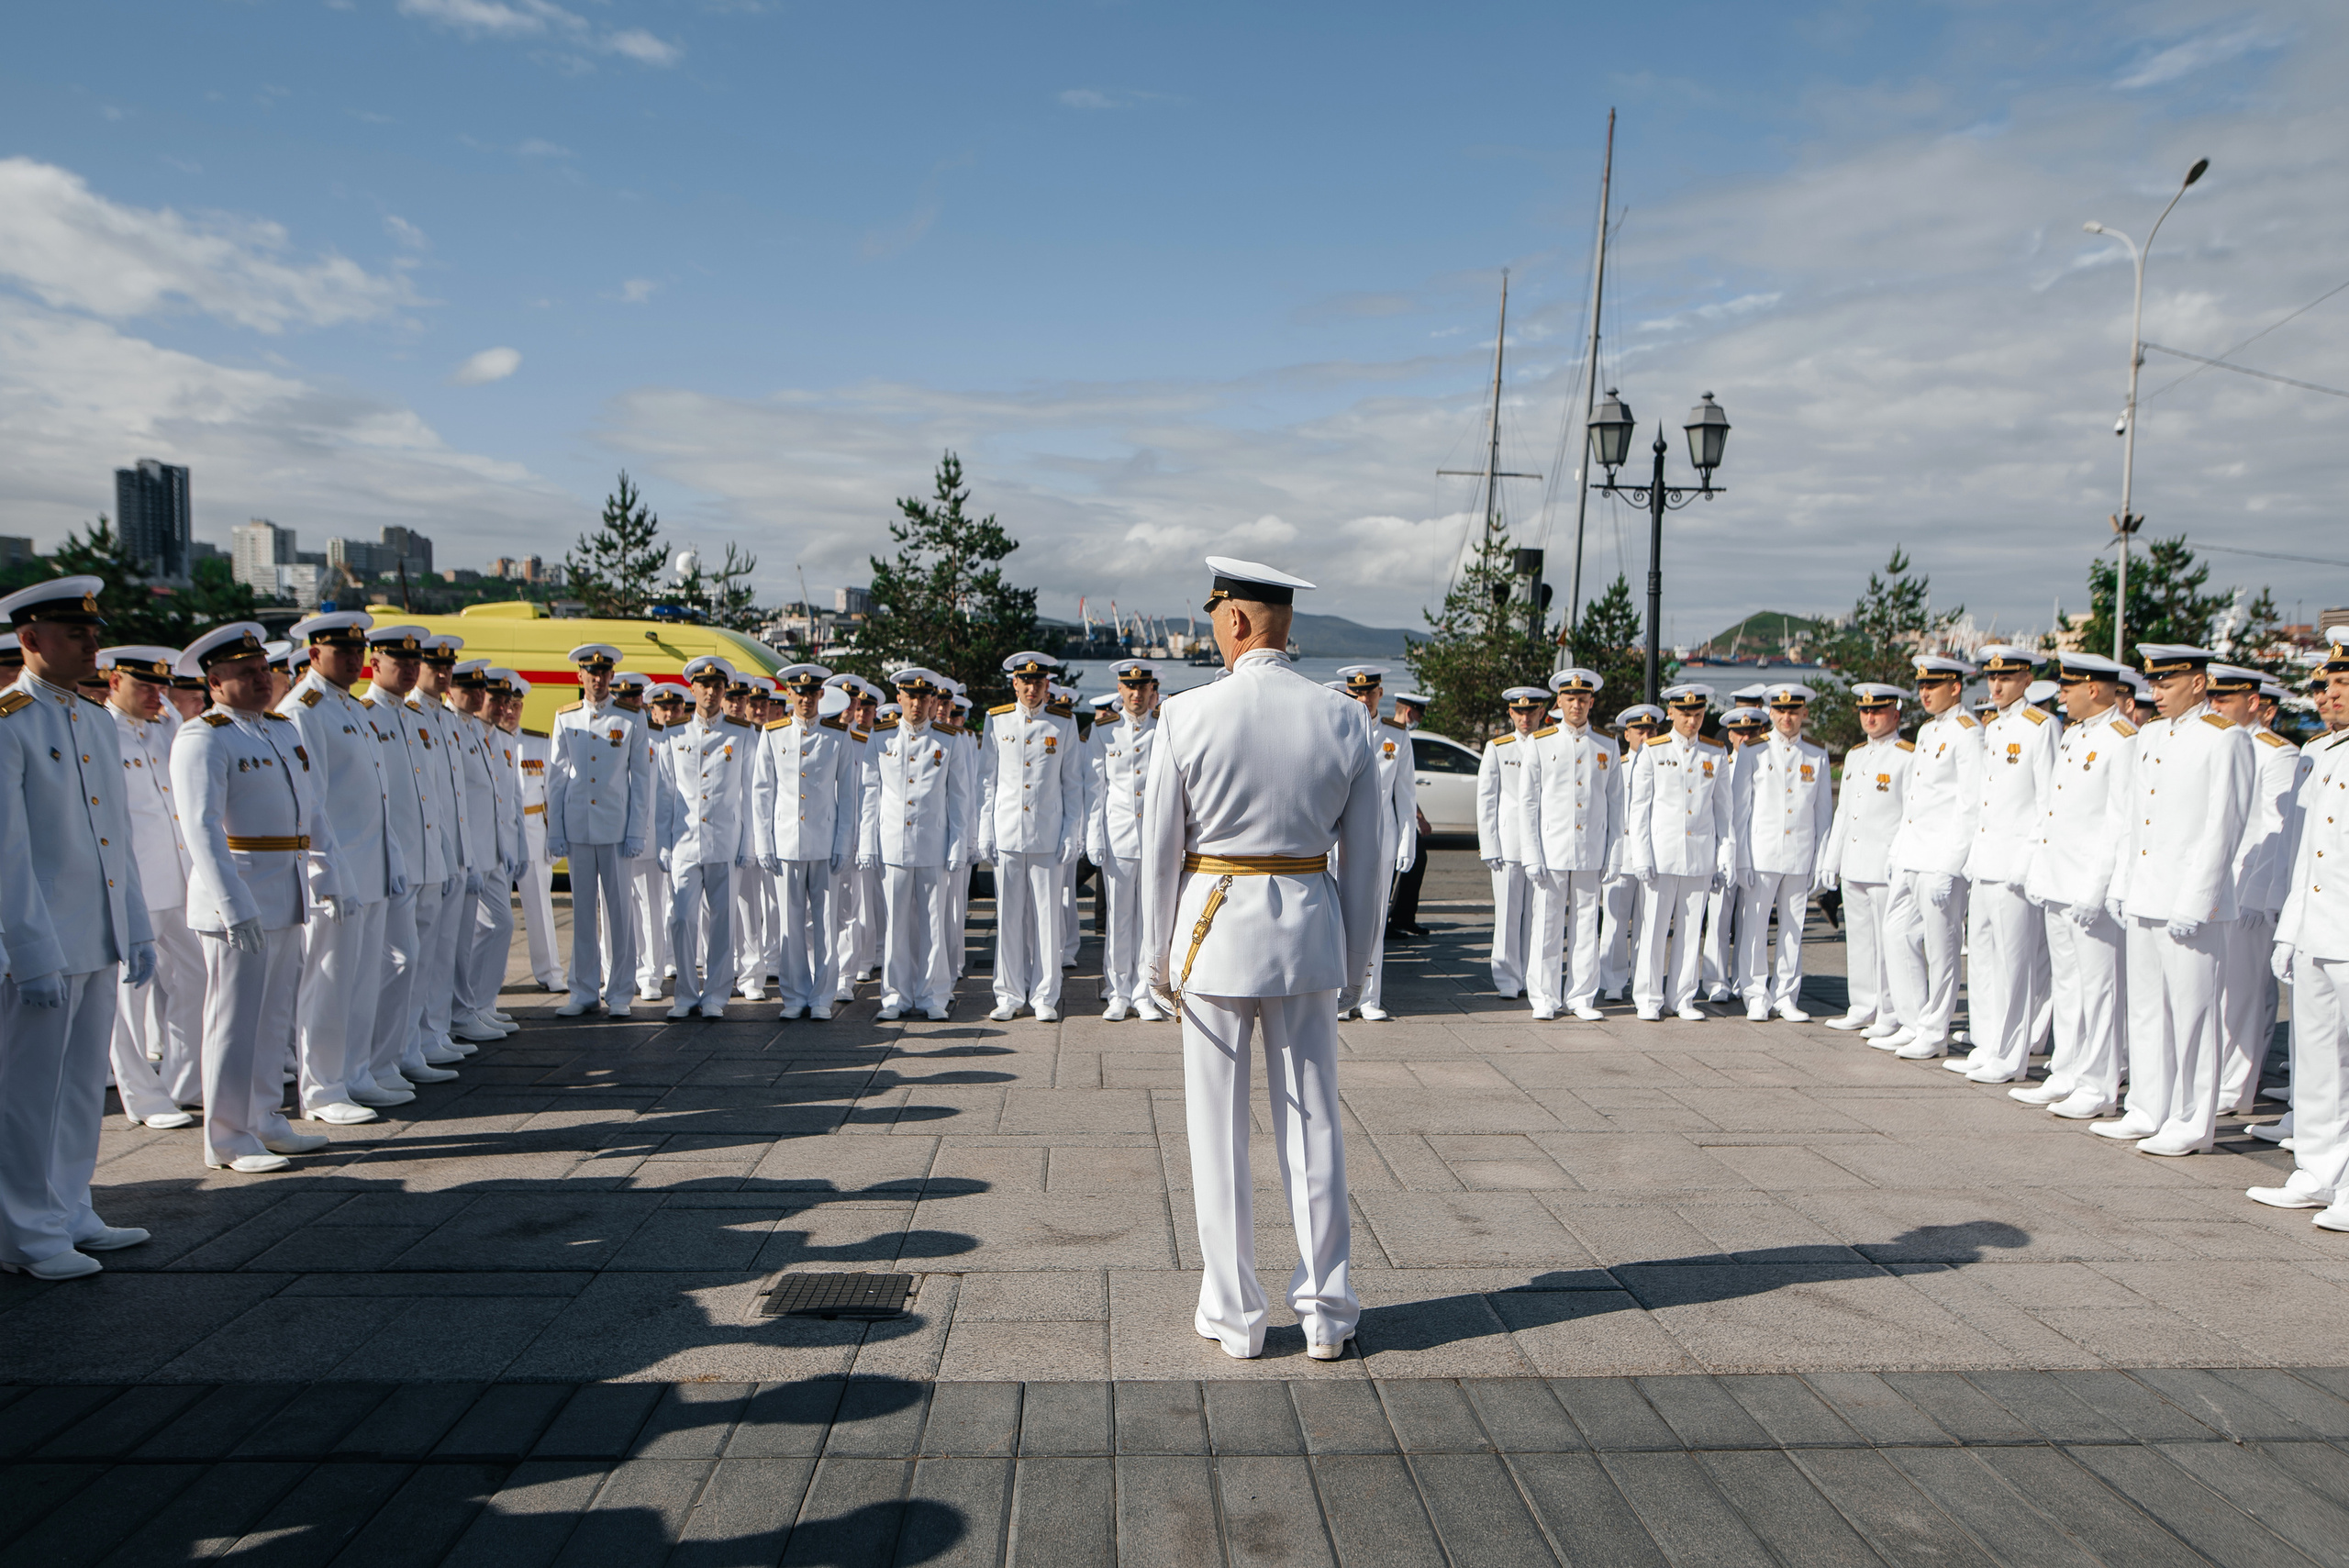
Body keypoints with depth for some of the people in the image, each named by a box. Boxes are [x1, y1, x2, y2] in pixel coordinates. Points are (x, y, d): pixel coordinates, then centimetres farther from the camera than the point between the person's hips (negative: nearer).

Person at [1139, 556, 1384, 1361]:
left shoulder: (1187, 714, -9)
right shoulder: (1344, 718, -1)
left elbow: (1160, 849, -5)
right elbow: (1368, 855, 4)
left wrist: (1157, 958, 5)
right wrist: (1355, 962, 14)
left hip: (1216, 926, -3)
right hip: (1309, 926, 3)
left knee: (1219, 1127, 8)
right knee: (1313, 1121, 12)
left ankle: (1233, 1314, 19)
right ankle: (1327, 1311, 21)